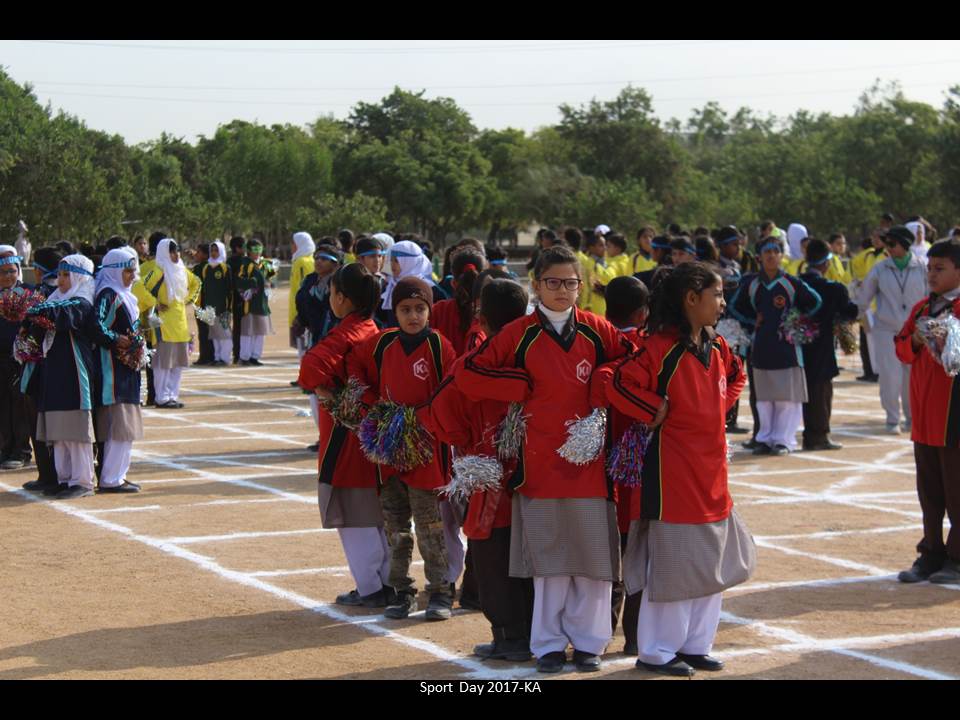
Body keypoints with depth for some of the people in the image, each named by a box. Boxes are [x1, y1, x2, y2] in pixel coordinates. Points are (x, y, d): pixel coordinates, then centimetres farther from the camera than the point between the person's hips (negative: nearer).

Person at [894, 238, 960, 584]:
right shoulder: (921, 308, 14)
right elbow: (902, 350, 12)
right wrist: (915, 341, -8)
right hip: (924, 413, 7)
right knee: (928, 489, 12)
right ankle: (932, 554, 20)